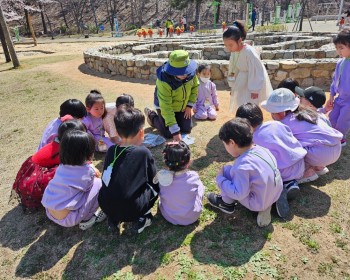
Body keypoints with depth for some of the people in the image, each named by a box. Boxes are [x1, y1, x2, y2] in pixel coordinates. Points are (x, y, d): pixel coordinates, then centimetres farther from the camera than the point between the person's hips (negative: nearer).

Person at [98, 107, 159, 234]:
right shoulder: (144, 152, -11)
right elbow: (152, 178, 5)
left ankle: (114, 218, 19)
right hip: (131, 210, -4)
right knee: (156, 184, 15)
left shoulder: (111, 151, 1)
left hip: (105, 206, 5)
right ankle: (142, 218, 8)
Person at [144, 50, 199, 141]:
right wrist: (175, 131, -39)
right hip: (165, 106, -5)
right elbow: (166, 108, -37)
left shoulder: (191, 72, -24)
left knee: (187, 129, 2)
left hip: (182, 107, 5)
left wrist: (190, 105, -7)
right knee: (168, 133, -4)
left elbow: (195, 86, -1)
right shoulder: (164, 81, -38)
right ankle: (152, 116, 21)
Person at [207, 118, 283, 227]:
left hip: (257, 203, -7)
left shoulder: (242, 165, -30)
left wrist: (220, 179, -14)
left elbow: (239, 193, -26)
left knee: (227, 170, -8)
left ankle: (227, 203, 14)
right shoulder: (262, 149, -6)